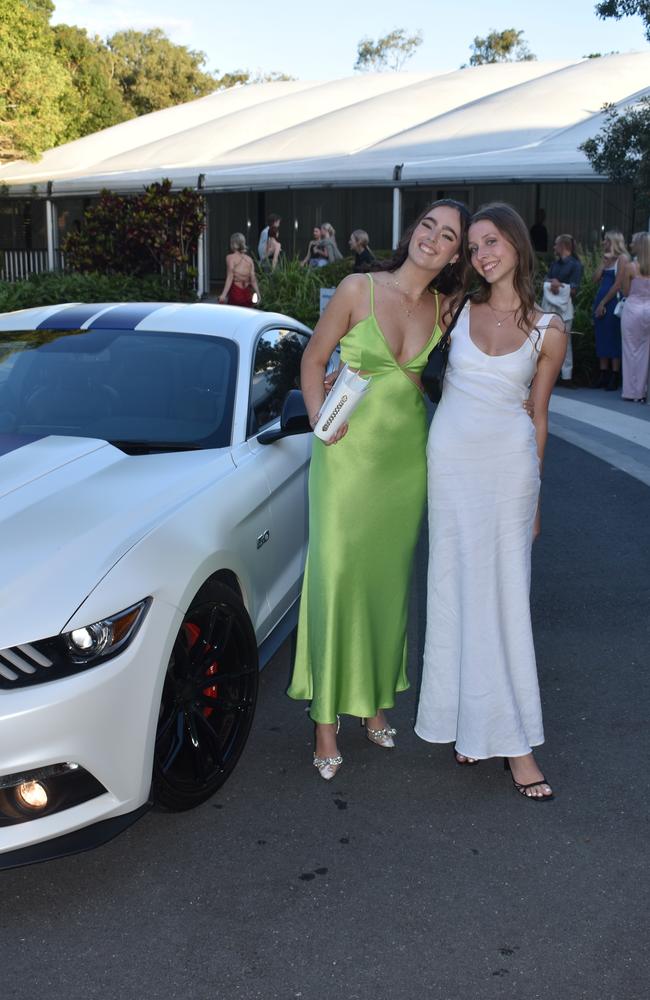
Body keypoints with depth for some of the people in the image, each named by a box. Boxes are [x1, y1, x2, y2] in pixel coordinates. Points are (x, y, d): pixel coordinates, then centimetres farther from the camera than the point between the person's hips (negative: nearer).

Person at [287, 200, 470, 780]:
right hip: (349, 450, -4)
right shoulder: (359, 289, -8)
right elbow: (314, 359, -2)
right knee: (336, 575, -4)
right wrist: (319, 419, -14)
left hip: (407, 451, 4)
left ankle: (375, 699, 27)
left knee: (389, 577, 12)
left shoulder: (445, 308, 3)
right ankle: (327, 718, 7)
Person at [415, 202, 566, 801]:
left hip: (510, 460, -2)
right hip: (451, 458, 2)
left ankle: (512, 738, 5)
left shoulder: (548, 332, 2)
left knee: (504, 591, -2)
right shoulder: (459, 310, 6)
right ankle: (469, 722, 14)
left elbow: (539, 416, 8)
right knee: (458, 588, 3)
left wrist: (535, 495, 9)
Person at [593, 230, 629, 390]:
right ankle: (604, 374, 13)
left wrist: (603, 303, -14)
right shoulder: (607, 258, 15)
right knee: (601, 338, 8)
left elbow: (618, 284, -14)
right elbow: (596, 278, 7)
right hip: (601, 300, 8)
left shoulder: (622, 258, -8)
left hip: (613, 301, -8)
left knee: (613, 339, -5)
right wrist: (604, 260, -1)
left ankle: (615, 376, -1)